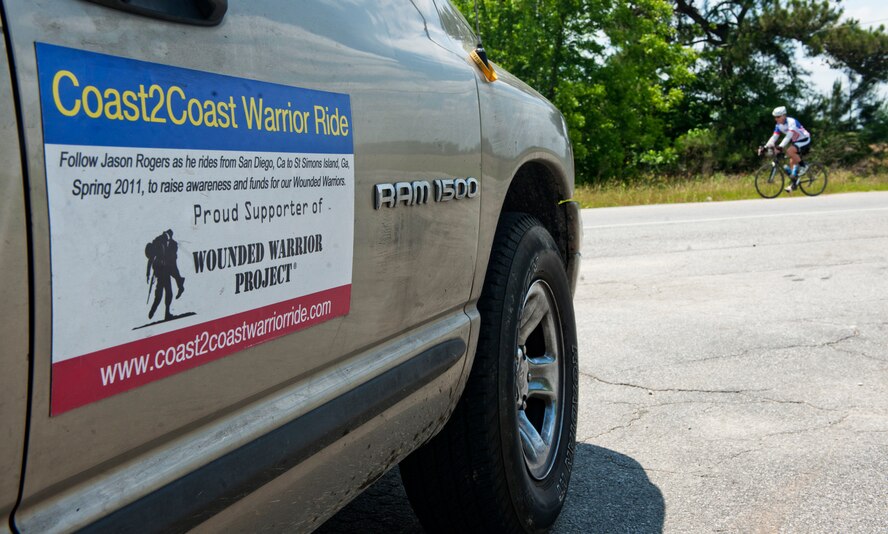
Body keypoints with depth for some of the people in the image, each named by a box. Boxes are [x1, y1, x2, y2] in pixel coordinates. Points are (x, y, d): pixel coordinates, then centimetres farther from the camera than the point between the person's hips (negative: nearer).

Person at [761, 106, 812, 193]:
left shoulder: (791, 122, -25)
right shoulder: (779, 126, -1)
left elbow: (789, 136, -36)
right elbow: (774, 137, -5)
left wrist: (781, 146, -49)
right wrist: (766, 146, -20)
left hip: (804, 141, -8)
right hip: (796, 142, 8)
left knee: (789, 151, -31)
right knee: (792, 161, 4)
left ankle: (803, 165, -13)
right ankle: (794, 183, 11)